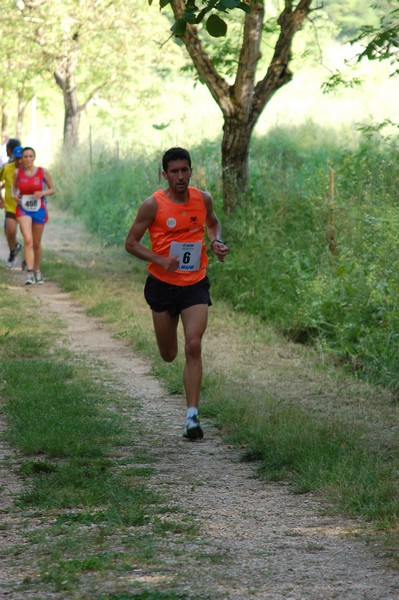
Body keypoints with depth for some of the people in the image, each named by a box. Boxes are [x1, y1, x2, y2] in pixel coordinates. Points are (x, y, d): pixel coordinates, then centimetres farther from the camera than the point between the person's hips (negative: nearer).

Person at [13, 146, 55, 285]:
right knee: (28, 240, -20)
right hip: (23, 211, -1)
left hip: (39, 211, 1)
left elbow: (52, 190, 2)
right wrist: (15, 195, -8)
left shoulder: (43, 172, -7)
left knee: (36, 243, 14)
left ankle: (37, 271, 36)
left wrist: (42, 193, -18)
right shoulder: (17, 172, -4)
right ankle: (30, 274, -24)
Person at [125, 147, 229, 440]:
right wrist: (161, 261, -20)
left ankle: (192, 416, -14)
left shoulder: (203, 199, -1)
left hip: (195, 285, 1)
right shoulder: (153, 205, -10)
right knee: (169, 355, 12)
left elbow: (213, 222, 22)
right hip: (163, 284, -1)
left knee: (194, 346, -15)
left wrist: (217, 242, -1)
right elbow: (131, 243, -5)